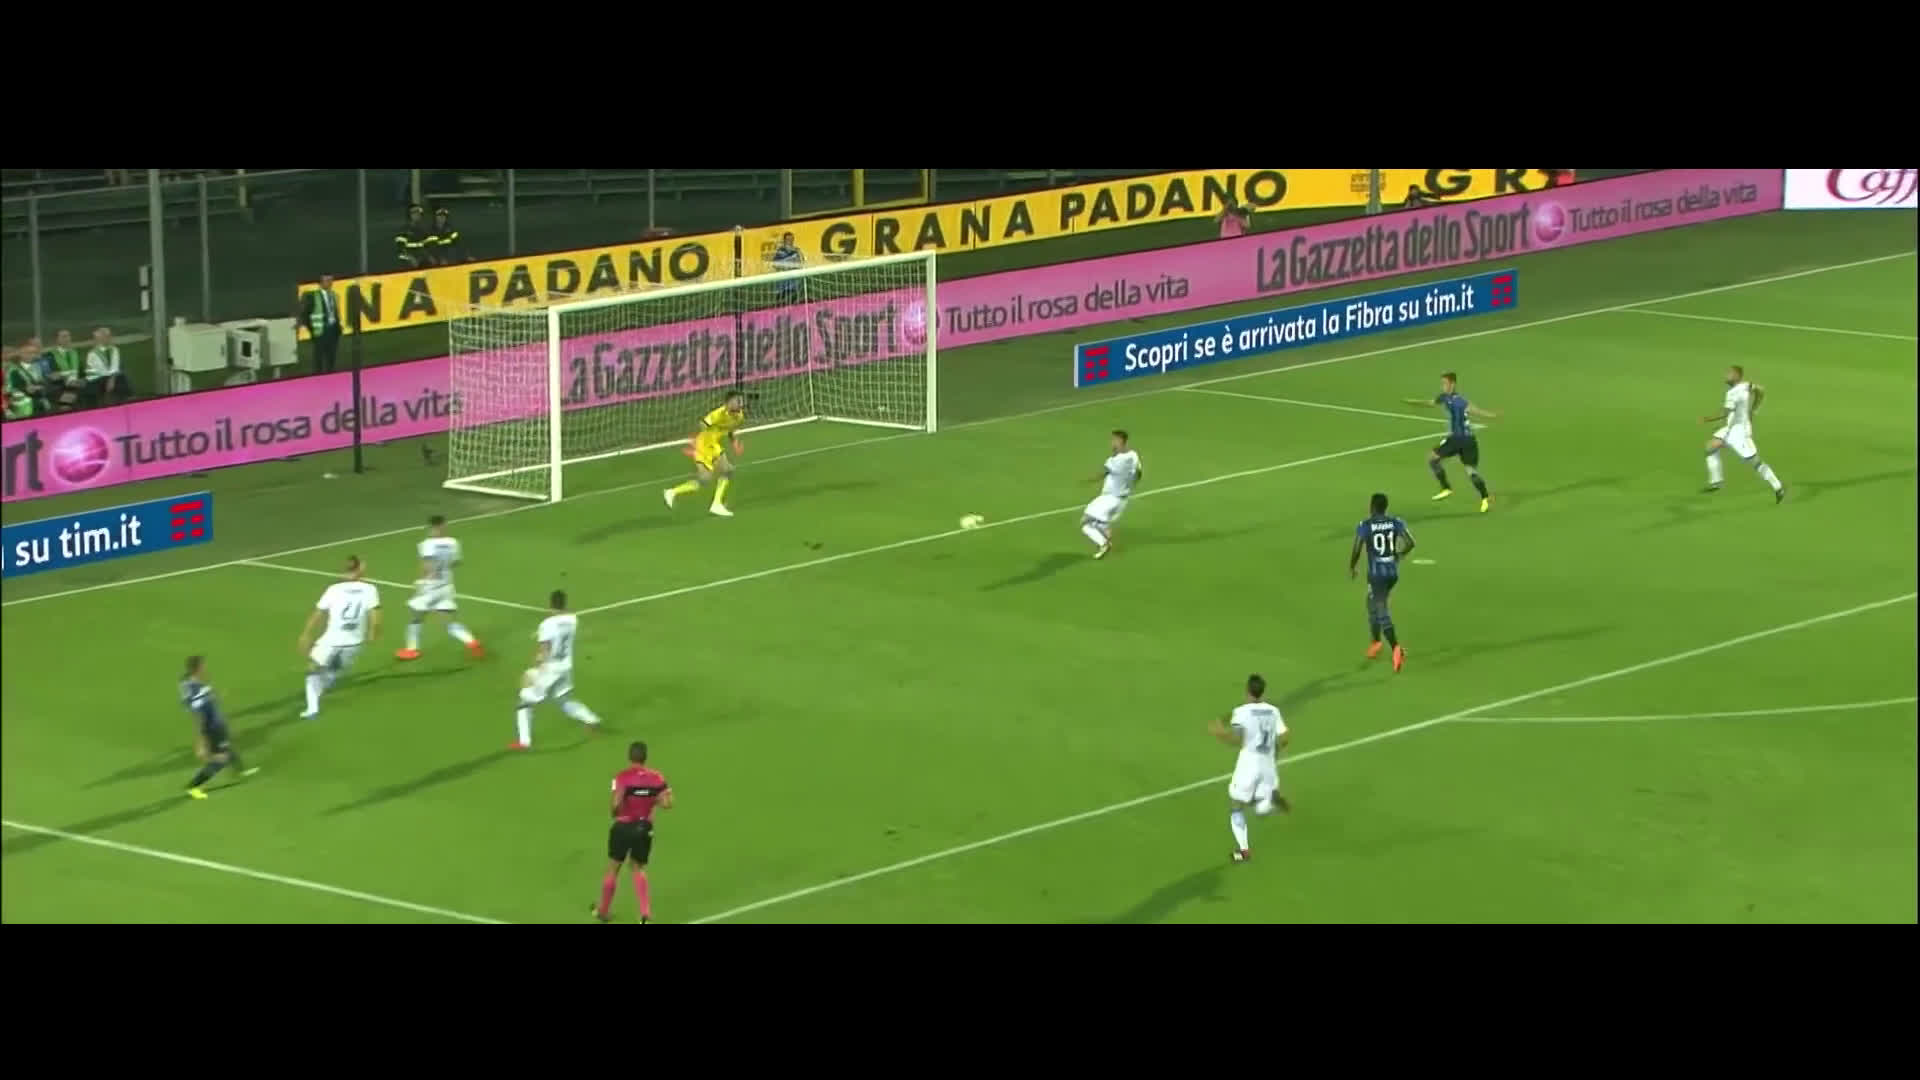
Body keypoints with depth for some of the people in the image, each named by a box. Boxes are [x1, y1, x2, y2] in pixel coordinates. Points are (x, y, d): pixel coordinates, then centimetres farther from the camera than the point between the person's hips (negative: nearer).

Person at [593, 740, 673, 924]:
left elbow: (617, 803, -29)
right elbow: (667, 804, -8)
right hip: (644, 828, 3)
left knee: (613, 869, 15)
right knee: (639, 869, 21)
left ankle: (603, 911, 30)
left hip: (623, 827, -3)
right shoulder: (656, 778, -6)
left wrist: (615, 812, -7)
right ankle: (646, 912, 6)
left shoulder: (622, 777, -17)